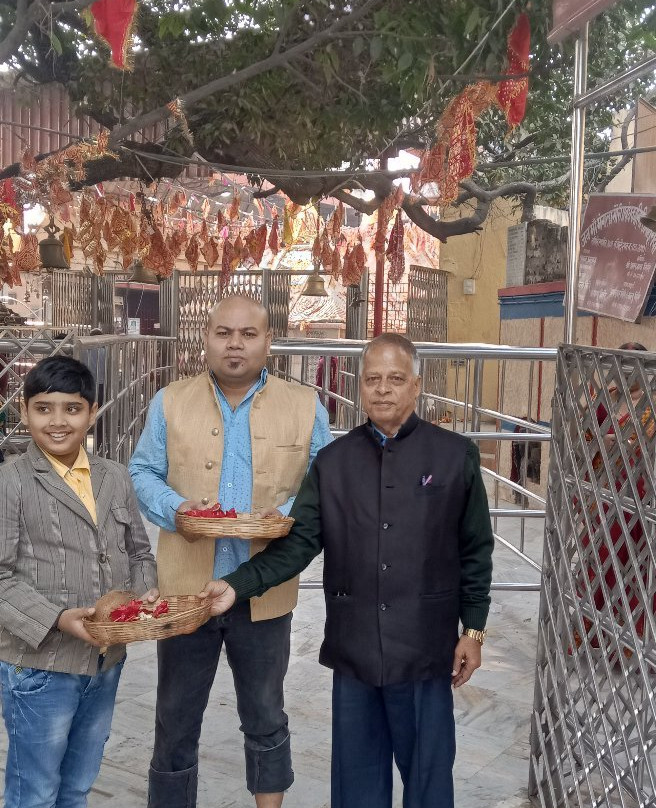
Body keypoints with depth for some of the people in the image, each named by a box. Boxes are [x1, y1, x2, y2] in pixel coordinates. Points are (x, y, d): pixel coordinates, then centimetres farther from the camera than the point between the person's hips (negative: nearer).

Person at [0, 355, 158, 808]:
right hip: (39, 667, -5)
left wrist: (148, 593, -6)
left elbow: (138, 552, 12)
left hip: (107, 661, 5)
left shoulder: (116, 479, 5)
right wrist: (56, 619, -24)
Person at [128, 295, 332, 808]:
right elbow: (143, 472, 5)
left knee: (265, 720, 20)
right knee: (175, 725, 13)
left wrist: (290, 515, -16)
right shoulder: (170, 402, 2)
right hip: (187, 589, 0)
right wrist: (174, 509, -15)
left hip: (265, 592, 0)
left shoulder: (305, 407, -1)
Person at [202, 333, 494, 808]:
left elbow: (475, 551, 1)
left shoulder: (456, 456, -3)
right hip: (354, 648, 2)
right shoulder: (333, 461, 3)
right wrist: (238, 586, -13)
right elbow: (299, 542, -1)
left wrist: (473, 629, 1)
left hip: (426, 649, -2)